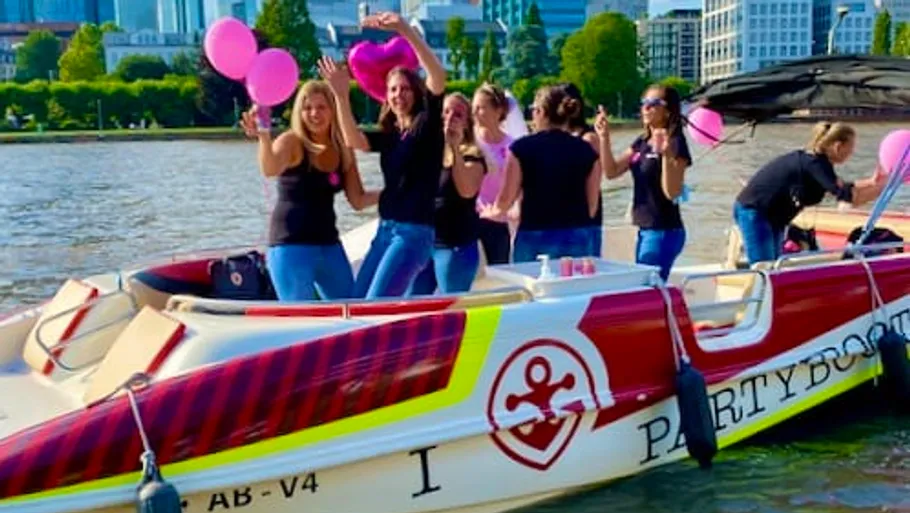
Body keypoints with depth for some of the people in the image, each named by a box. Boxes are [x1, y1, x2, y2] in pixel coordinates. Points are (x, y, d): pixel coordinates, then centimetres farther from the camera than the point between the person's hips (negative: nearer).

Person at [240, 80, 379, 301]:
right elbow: (270, 169, -34)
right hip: (291, 244, -6)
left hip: (328, 243, 6)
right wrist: (264, 137, -53)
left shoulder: (343, 150, 6)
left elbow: (358, 201, 7)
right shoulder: (291, 142, -11)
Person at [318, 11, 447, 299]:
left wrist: (404, 29, -27)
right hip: (385, 228, 8)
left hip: (415, 231, -7)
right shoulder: (388, 136, 14)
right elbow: (353, 141, -3)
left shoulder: (428, 126, -3)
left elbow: (438, 75, -19)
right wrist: (342, 95, -15)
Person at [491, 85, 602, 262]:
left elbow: (506, 198, 0)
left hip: (535, 237, -2)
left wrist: (492, 211, 21)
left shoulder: (522, 147, -4)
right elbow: (592, 205, 8)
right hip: (577, 237, 3)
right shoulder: (586, 151, 4)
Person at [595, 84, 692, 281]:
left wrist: (667, 155, -35)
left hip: (664, 232, -8)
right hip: (644, 230, 8)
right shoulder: (641, 142, 11)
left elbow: (672, 193, -21)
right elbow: (612, 171, 7)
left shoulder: (675, 143, -13)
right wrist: (604, 137, -4)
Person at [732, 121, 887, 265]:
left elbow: (840, 187, 20)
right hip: (753, 212, -11)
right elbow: (848, 197, -26)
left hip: (769, 215, 11)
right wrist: (883, 187, -16)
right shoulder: (815, 163, -22)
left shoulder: (811, 158, 6)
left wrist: (871, 182, 12)